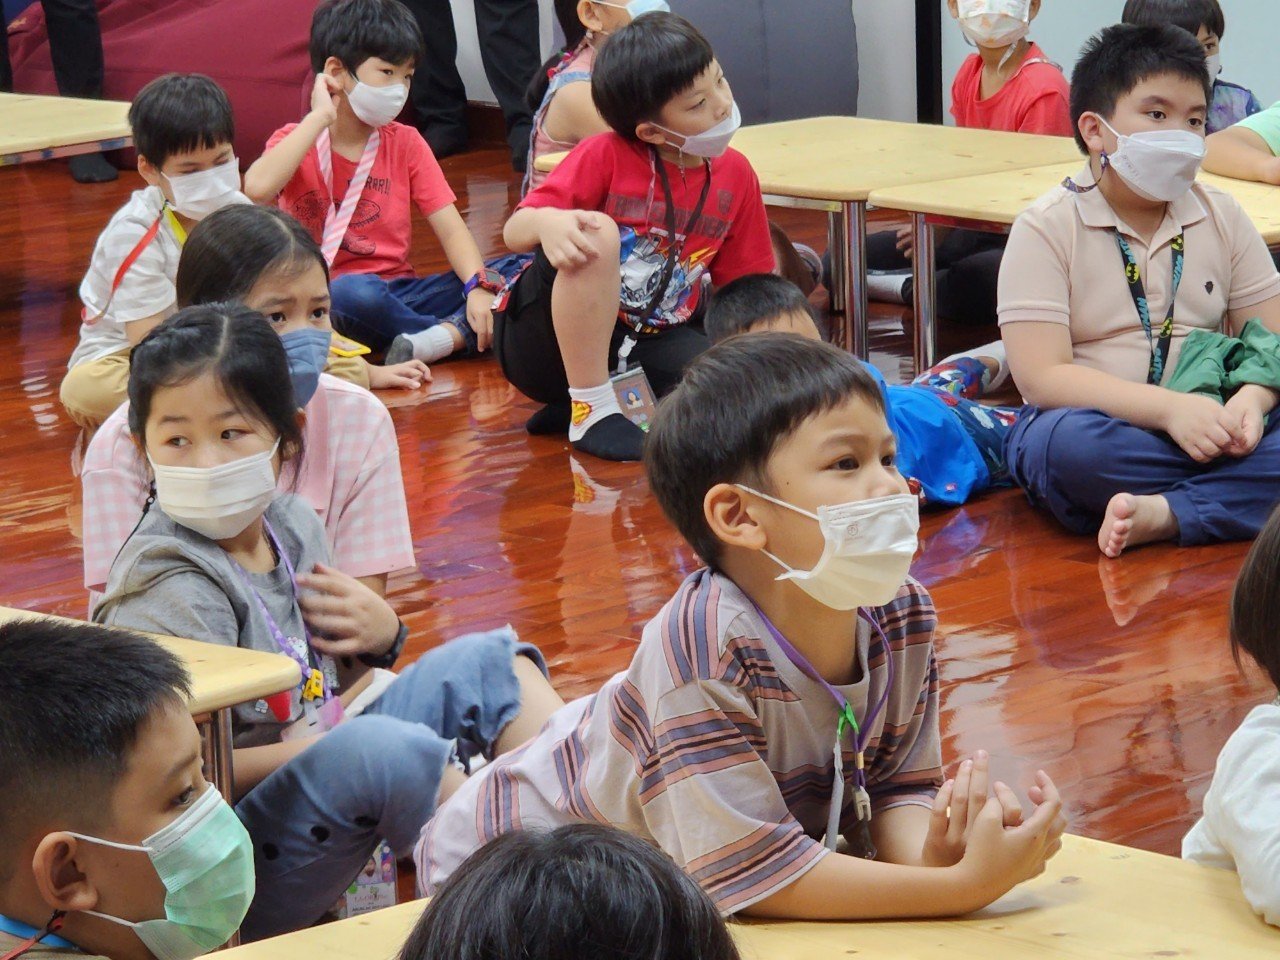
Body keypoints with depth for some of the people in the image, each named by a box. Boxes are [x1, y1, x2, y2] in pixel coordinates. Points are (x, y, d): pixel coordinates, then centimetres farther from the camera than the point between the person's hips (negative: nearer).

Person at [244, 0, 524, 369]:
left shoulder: (405, 143, 10)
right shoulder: (297, 142, 0)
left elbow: (450, 228, 0)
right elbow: (258, 188, -24)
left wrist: (479, 286, -20)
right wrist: (320, 117, -17)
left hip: (398, 292, 4)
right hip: (328, 295, -4)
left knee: (516, 271, -16)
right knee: (350, 292, -41)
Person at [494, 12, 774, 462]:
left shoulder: (735, 175, 0)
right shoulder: (605, 155, -13)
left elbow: (740, 286, 7)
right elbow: (514, 232, -17)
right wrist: (548, 223, -42)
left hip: (644, 347, 4)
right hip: (542, 340, -4)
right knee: (596, 235, -33)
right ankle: (591, 408, -21)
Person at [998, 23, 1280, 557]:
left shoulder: (1221, 217, 11)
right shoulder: (1047, 227, -3)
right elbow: (1041, 377, -13)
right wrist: (1168, 409, -24)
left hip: (1207, 427, 4)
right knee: (1067, 442, -39)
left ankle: (1161, 514, -32)